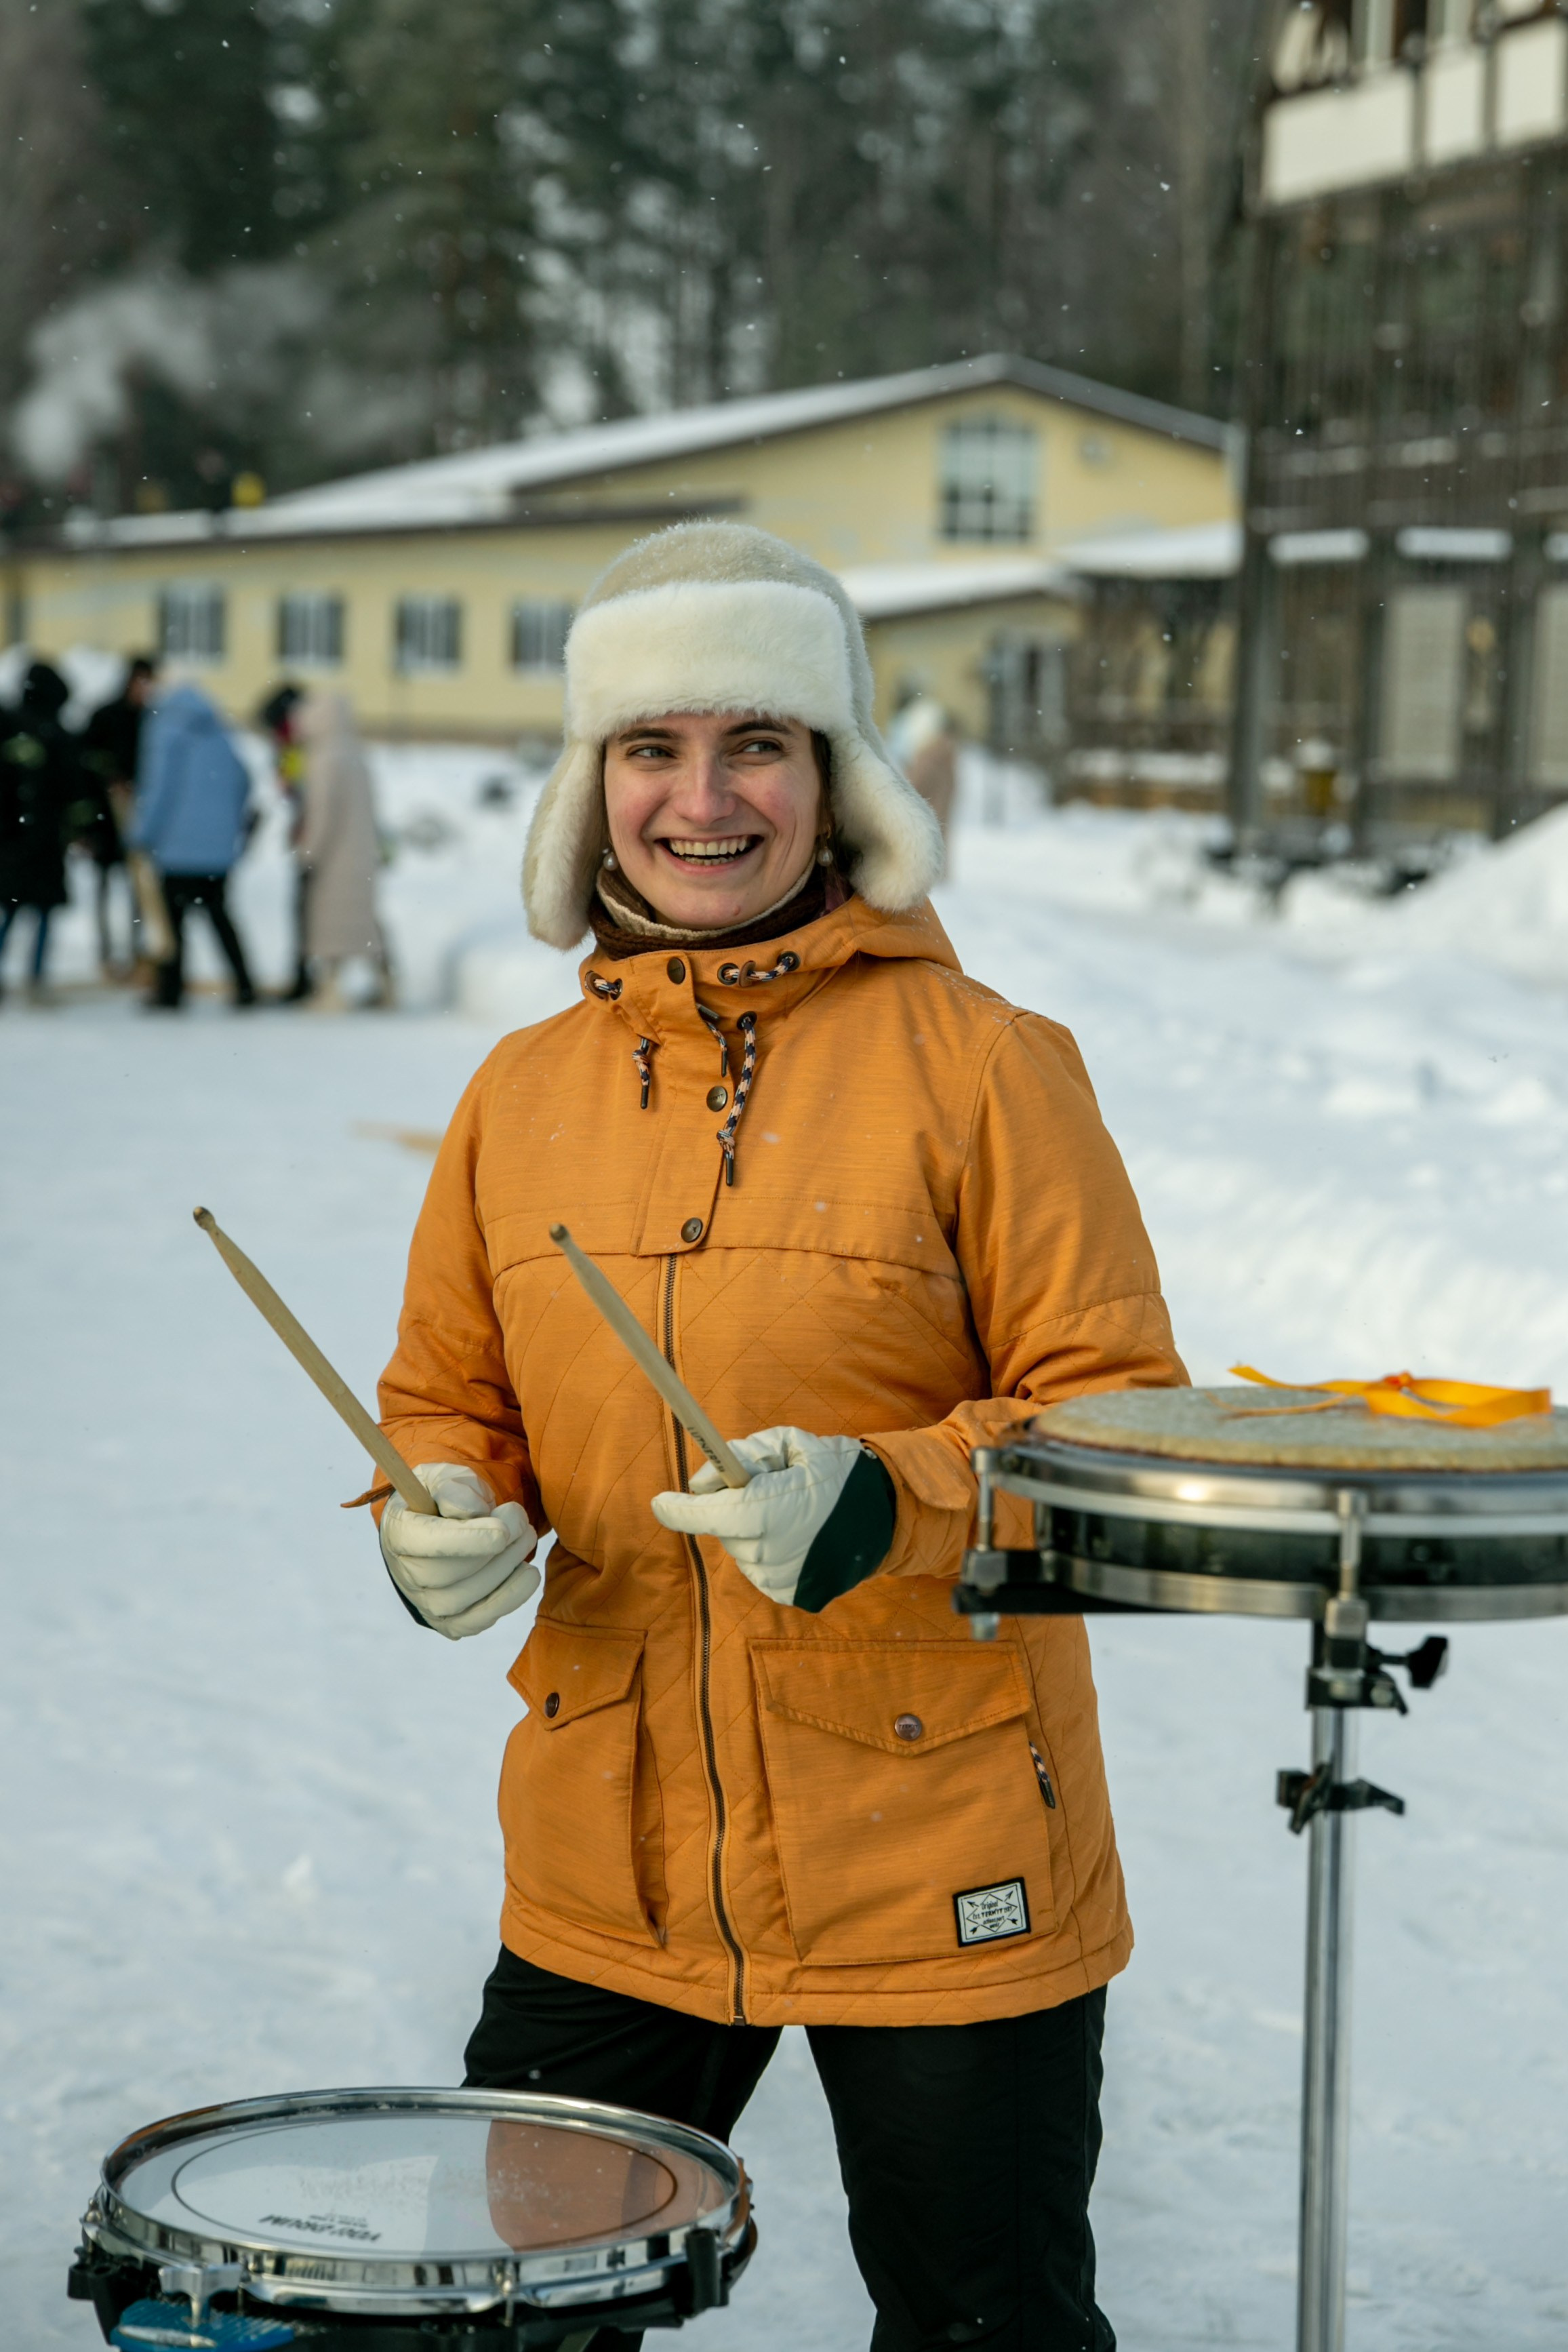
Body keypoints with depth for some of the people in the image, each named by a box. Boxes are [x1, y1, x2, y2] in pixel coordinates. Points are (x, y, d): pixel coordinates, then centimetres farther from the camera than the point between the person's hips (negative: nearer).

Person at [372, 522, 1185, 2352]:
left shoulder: (977, 1063, -7)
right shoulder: (526, 1093, 6)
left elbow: (1121, 1417, -8)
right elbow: (446, 1399, 15)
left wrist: (889, 1505, -25)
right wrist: (441, 1517, -7)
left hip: (940, 1873, -4)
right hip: (608, 1879, 4)